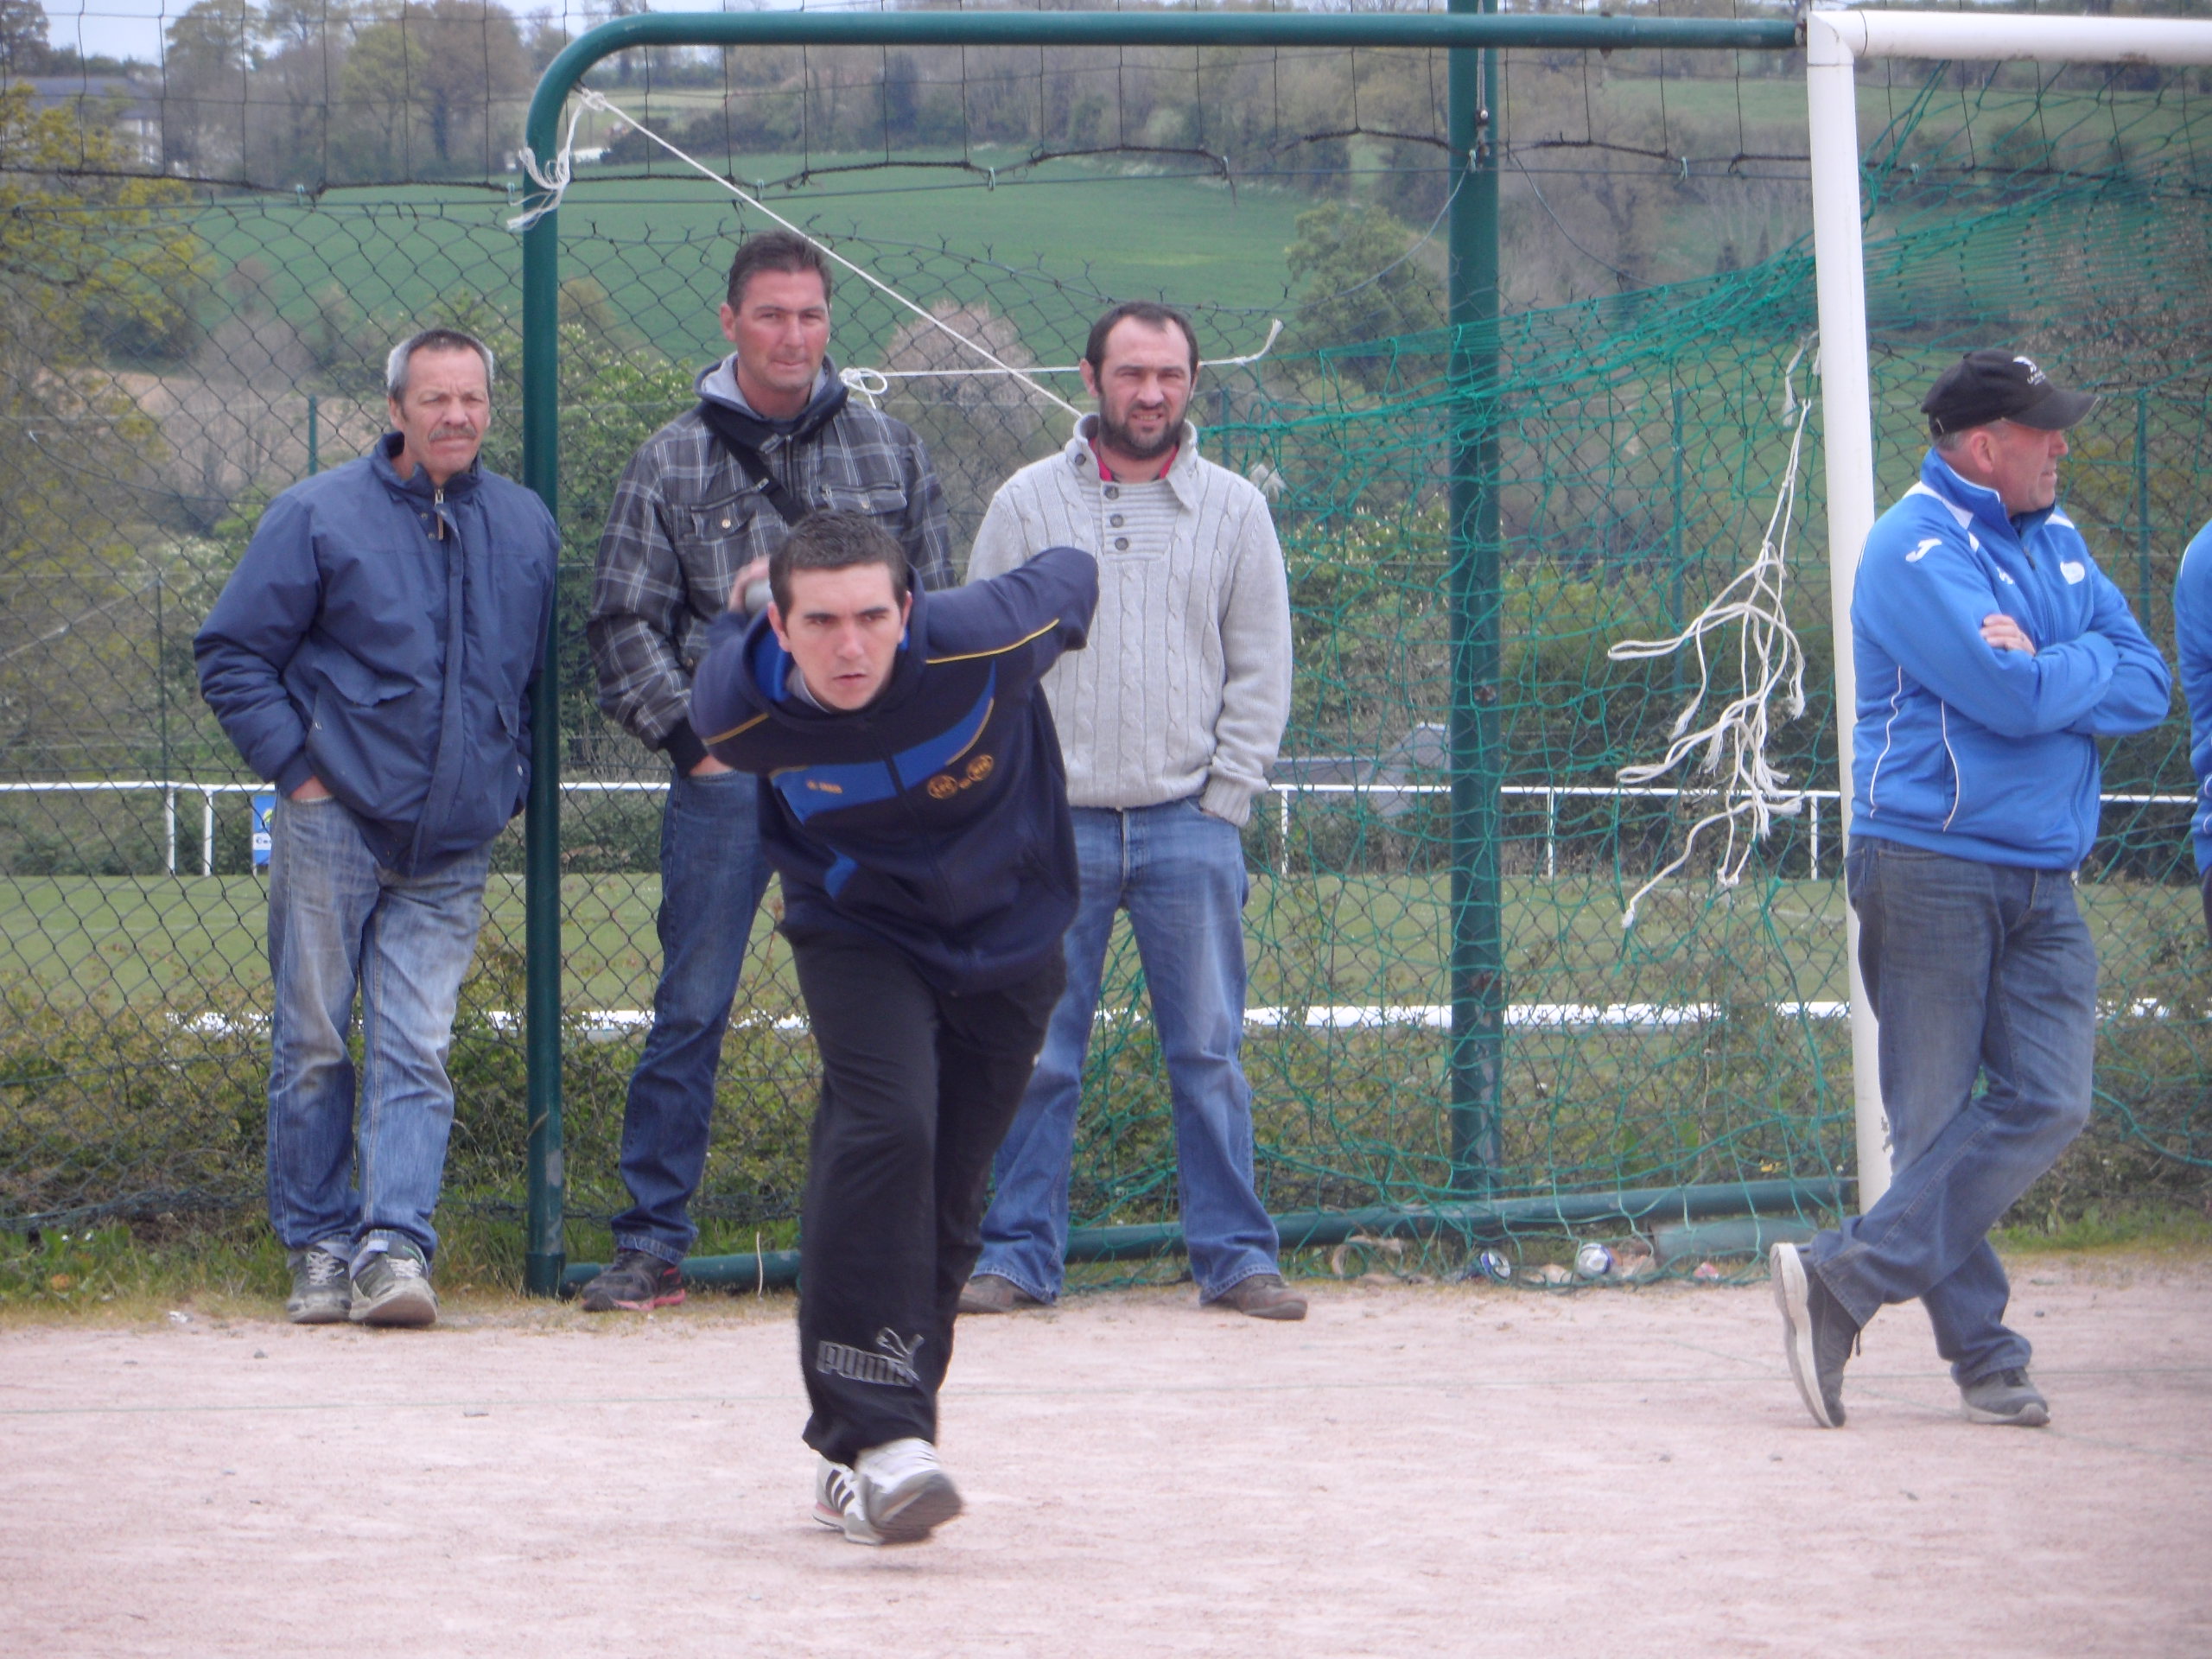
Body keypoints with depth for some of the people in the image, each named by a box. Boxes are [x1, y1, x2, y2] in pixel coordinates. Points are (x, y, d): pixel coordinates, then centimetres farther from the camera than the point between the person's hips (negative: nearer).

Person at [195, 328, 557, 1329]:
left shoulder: (525, 527, 10)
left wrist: (509, 781, 13)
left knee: (415, 1052, -7)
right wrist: (297, 767, -6)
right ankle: (317, 1245, 11)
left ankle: (395, 1246, -13)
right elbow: (231, 655, 1)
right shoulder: (320, 516, -2)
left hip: (453, 846, 2)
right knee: (313, 1040, 2)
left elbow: (540, 671, 25)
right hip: (335, 825, -2)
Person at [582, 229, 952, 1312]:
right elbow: (624, 623, 5)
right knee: (690, 1011, -2)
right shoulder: (672, 462, 6)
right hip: (727, 767, -1)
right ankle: (652, 1245, 2)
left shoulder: (886, 452, 9)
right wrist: (691, 735, -6)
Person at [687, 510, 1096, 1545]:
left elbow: (1069, 576, -6)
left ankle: (865, 1460, 16)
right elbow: (734, 636, 1)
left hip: (1009, 942, 1)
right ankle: (874, 1432, -29)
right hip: (857, 934, -1)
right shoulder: (737, 710, -24)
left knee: (947, 1204, 3)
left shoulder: (982, 645, -29)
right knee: (883, 1131, -26)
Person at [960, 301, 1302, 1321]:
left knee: (1210, 1054, 2)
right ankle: (1020, 1255, 8)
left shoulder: (1233, 510, 7)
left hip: (1190, 826, 0)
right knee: (1037, 1056, 2)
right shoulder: (1029, 503, 5)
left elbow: (1260, 668, 8)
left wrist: (1223, 798, -1)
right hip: (1056, 826, 0)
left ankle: (1236, 1256, 7)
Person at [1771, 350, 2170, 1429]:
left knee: (2047, 1104, -7)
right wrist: (2086, 668, -1)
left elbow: (2148, 689, 7)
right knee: (1937, 1117, -4)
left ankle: (1848, 1280, -8)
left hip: (2043, 879, 7)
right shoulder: (1915, 548, -9)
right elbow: (2015, 700, -20)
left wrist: (2044, 669, -9)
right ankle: (1980, 1352, -2)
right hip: (1930, 866, -7)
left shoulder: (2055, 541, 15)